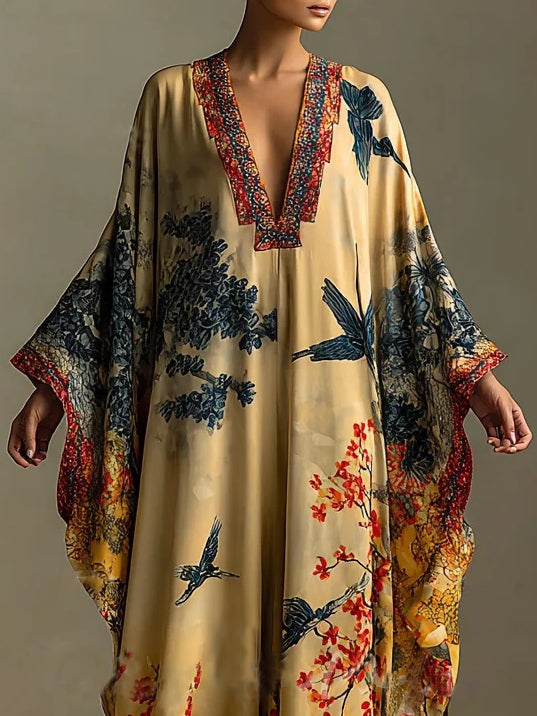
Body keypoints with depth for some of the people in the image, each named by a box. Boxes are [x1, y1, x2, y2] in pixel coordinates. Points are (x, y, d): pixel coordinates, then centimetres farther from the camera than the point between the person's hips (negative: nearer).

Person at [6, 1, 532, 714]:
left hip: (329, 408, 1)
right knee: (196, 603, 6)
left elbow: (406, 247, 8)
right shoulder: (172, 95, 5)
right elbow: (130, 249, 6)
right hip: (205, 401, -1)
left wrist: (475, 374, 3)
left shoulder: (363, 100, 8)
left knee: (323, 604, 9)